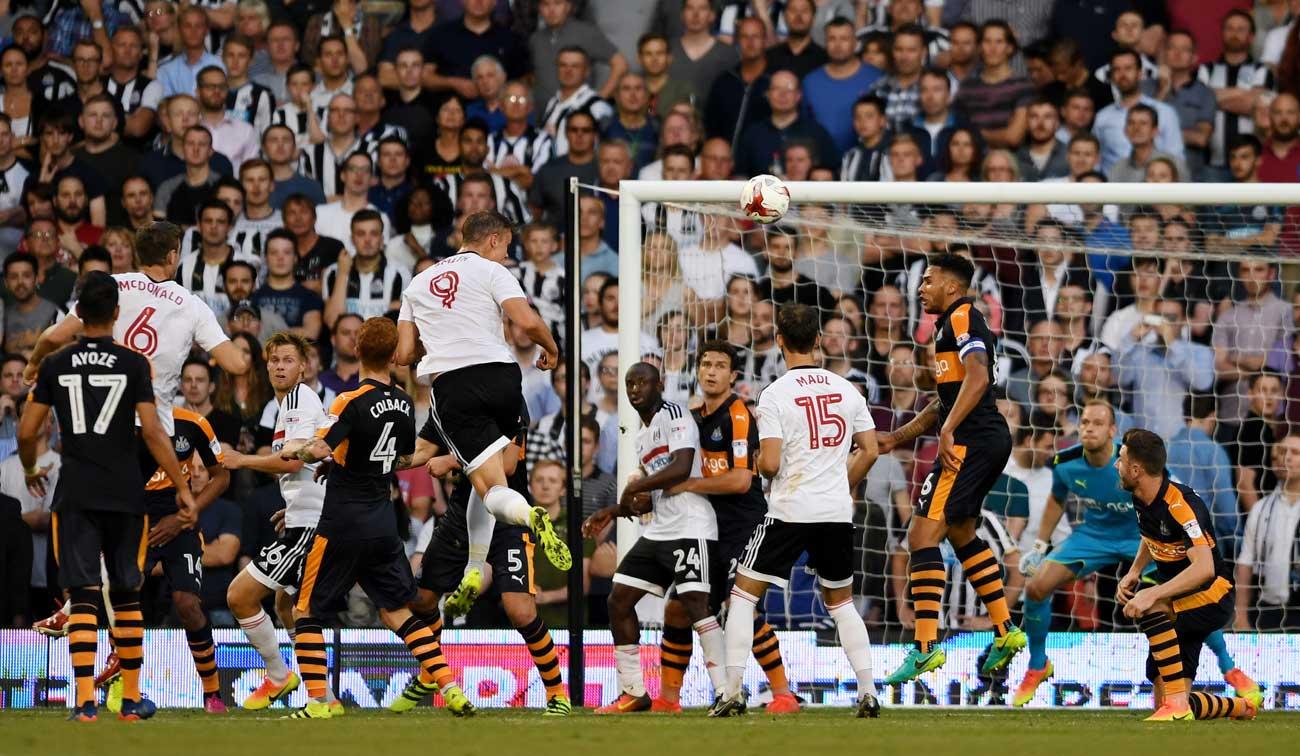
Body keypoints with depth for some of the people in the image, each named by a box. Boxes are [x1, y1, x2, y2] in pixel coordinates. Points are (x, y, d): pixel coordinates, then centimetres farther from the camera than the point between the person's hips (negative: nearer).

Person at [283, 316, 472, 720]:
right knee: (397, 611, 14)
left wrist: (295, 449, -6)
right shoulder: (403, 404, 5)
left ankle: (317, 702, -2)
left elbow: (319, 450, -27)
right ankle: (450, 689, 4)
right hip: (383, 518, 6)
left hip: (342, 524, -6)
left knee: (306, 610, 6)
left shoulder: (352, 402, -16)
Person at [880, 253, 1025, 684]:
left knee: (923, 534, -13)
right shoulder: (954, 324, 24)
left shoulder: (961, 318, -8)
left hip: (971, 440, -11)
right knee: (960, 532, 25)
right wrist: (897, 438, 30)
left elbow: (978, 377, -23)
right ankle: (1005, 631, 26)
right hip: (992, 439, 11)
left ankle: (926, 646, -18)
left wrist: (947, 430, -30)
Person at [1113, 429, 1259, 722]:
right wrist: (1133, 573, 5)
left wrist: (1152, 595, -42)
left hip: (1213, 597, -8)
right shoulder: (1142, 500, 1)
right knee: (1165, 704, 1)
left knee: (1152, 608, -38)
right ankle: (1241, 707, 29)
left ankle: (1177, 702, -33)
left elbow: (1204, 568, -35)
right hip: (1178, 603, 8)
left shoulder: (1180, 505, -25)